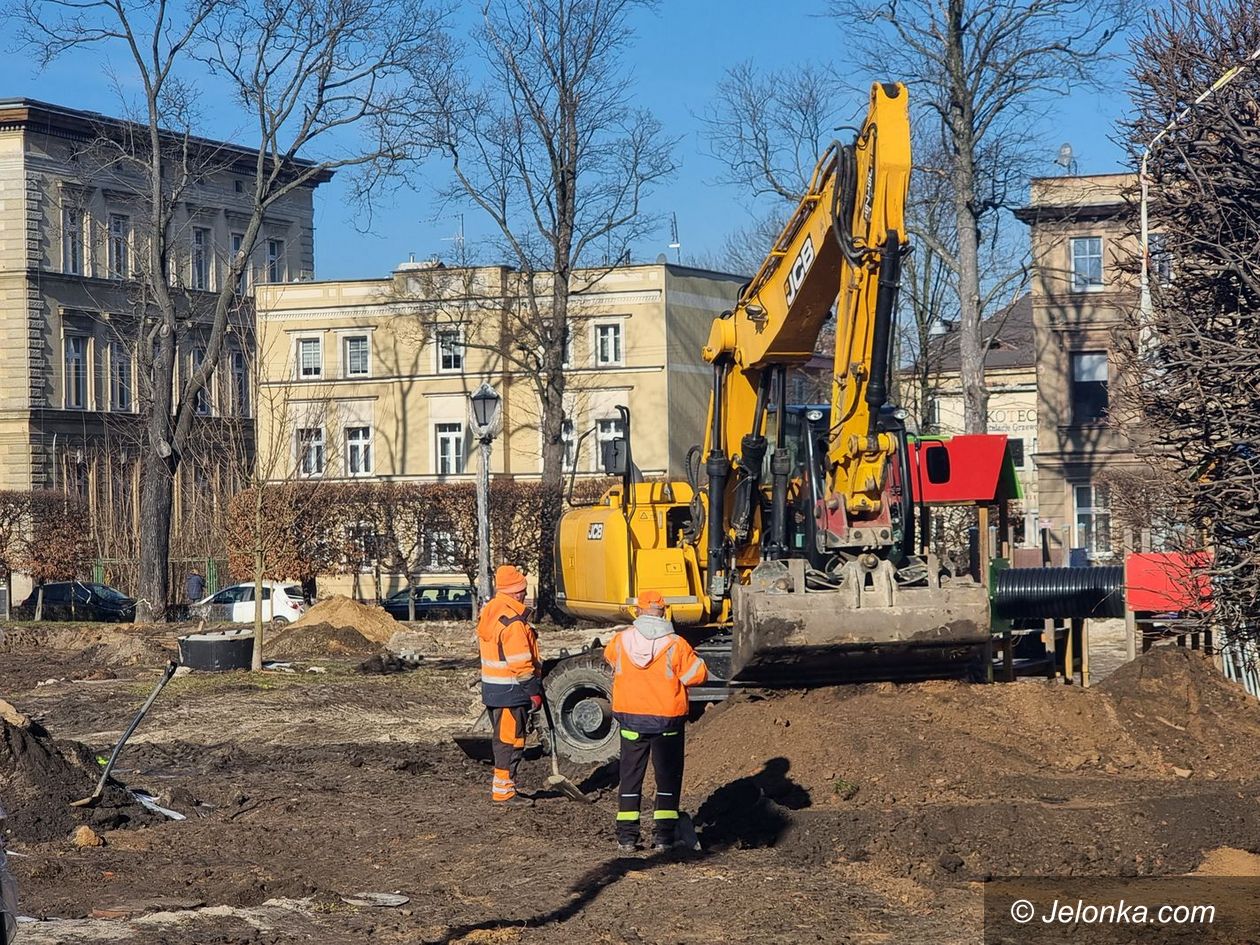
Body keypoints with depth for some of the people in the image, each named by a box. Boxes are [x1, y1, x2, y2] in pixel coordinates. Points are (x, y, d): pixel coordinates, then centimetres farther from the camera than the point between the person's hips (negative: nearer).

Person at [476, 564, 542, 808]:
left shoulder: (490, 612, 10)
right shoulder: (513, 620, -20)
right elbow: (520, 662, -22)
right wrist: (534, 691, -15)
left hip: (492, 686, 10)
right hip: (510, 690, -10)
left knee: (504, 738, 18)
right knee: (510, 740, -3)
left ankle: (502, 787, 26)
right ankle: (503, 792, 1)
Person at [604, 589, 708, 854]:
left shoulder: (621, 641, -6)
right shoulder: (675, 645, -14)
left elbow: (609, 655, 15)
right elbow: (698, 674, -7)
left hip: (631, 719, 2)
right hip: (667, 720, -2)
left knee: (630, 777, 11)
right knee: (668, 777, 10)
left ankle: (626, 837, 10)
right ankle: (663, 835, 7)